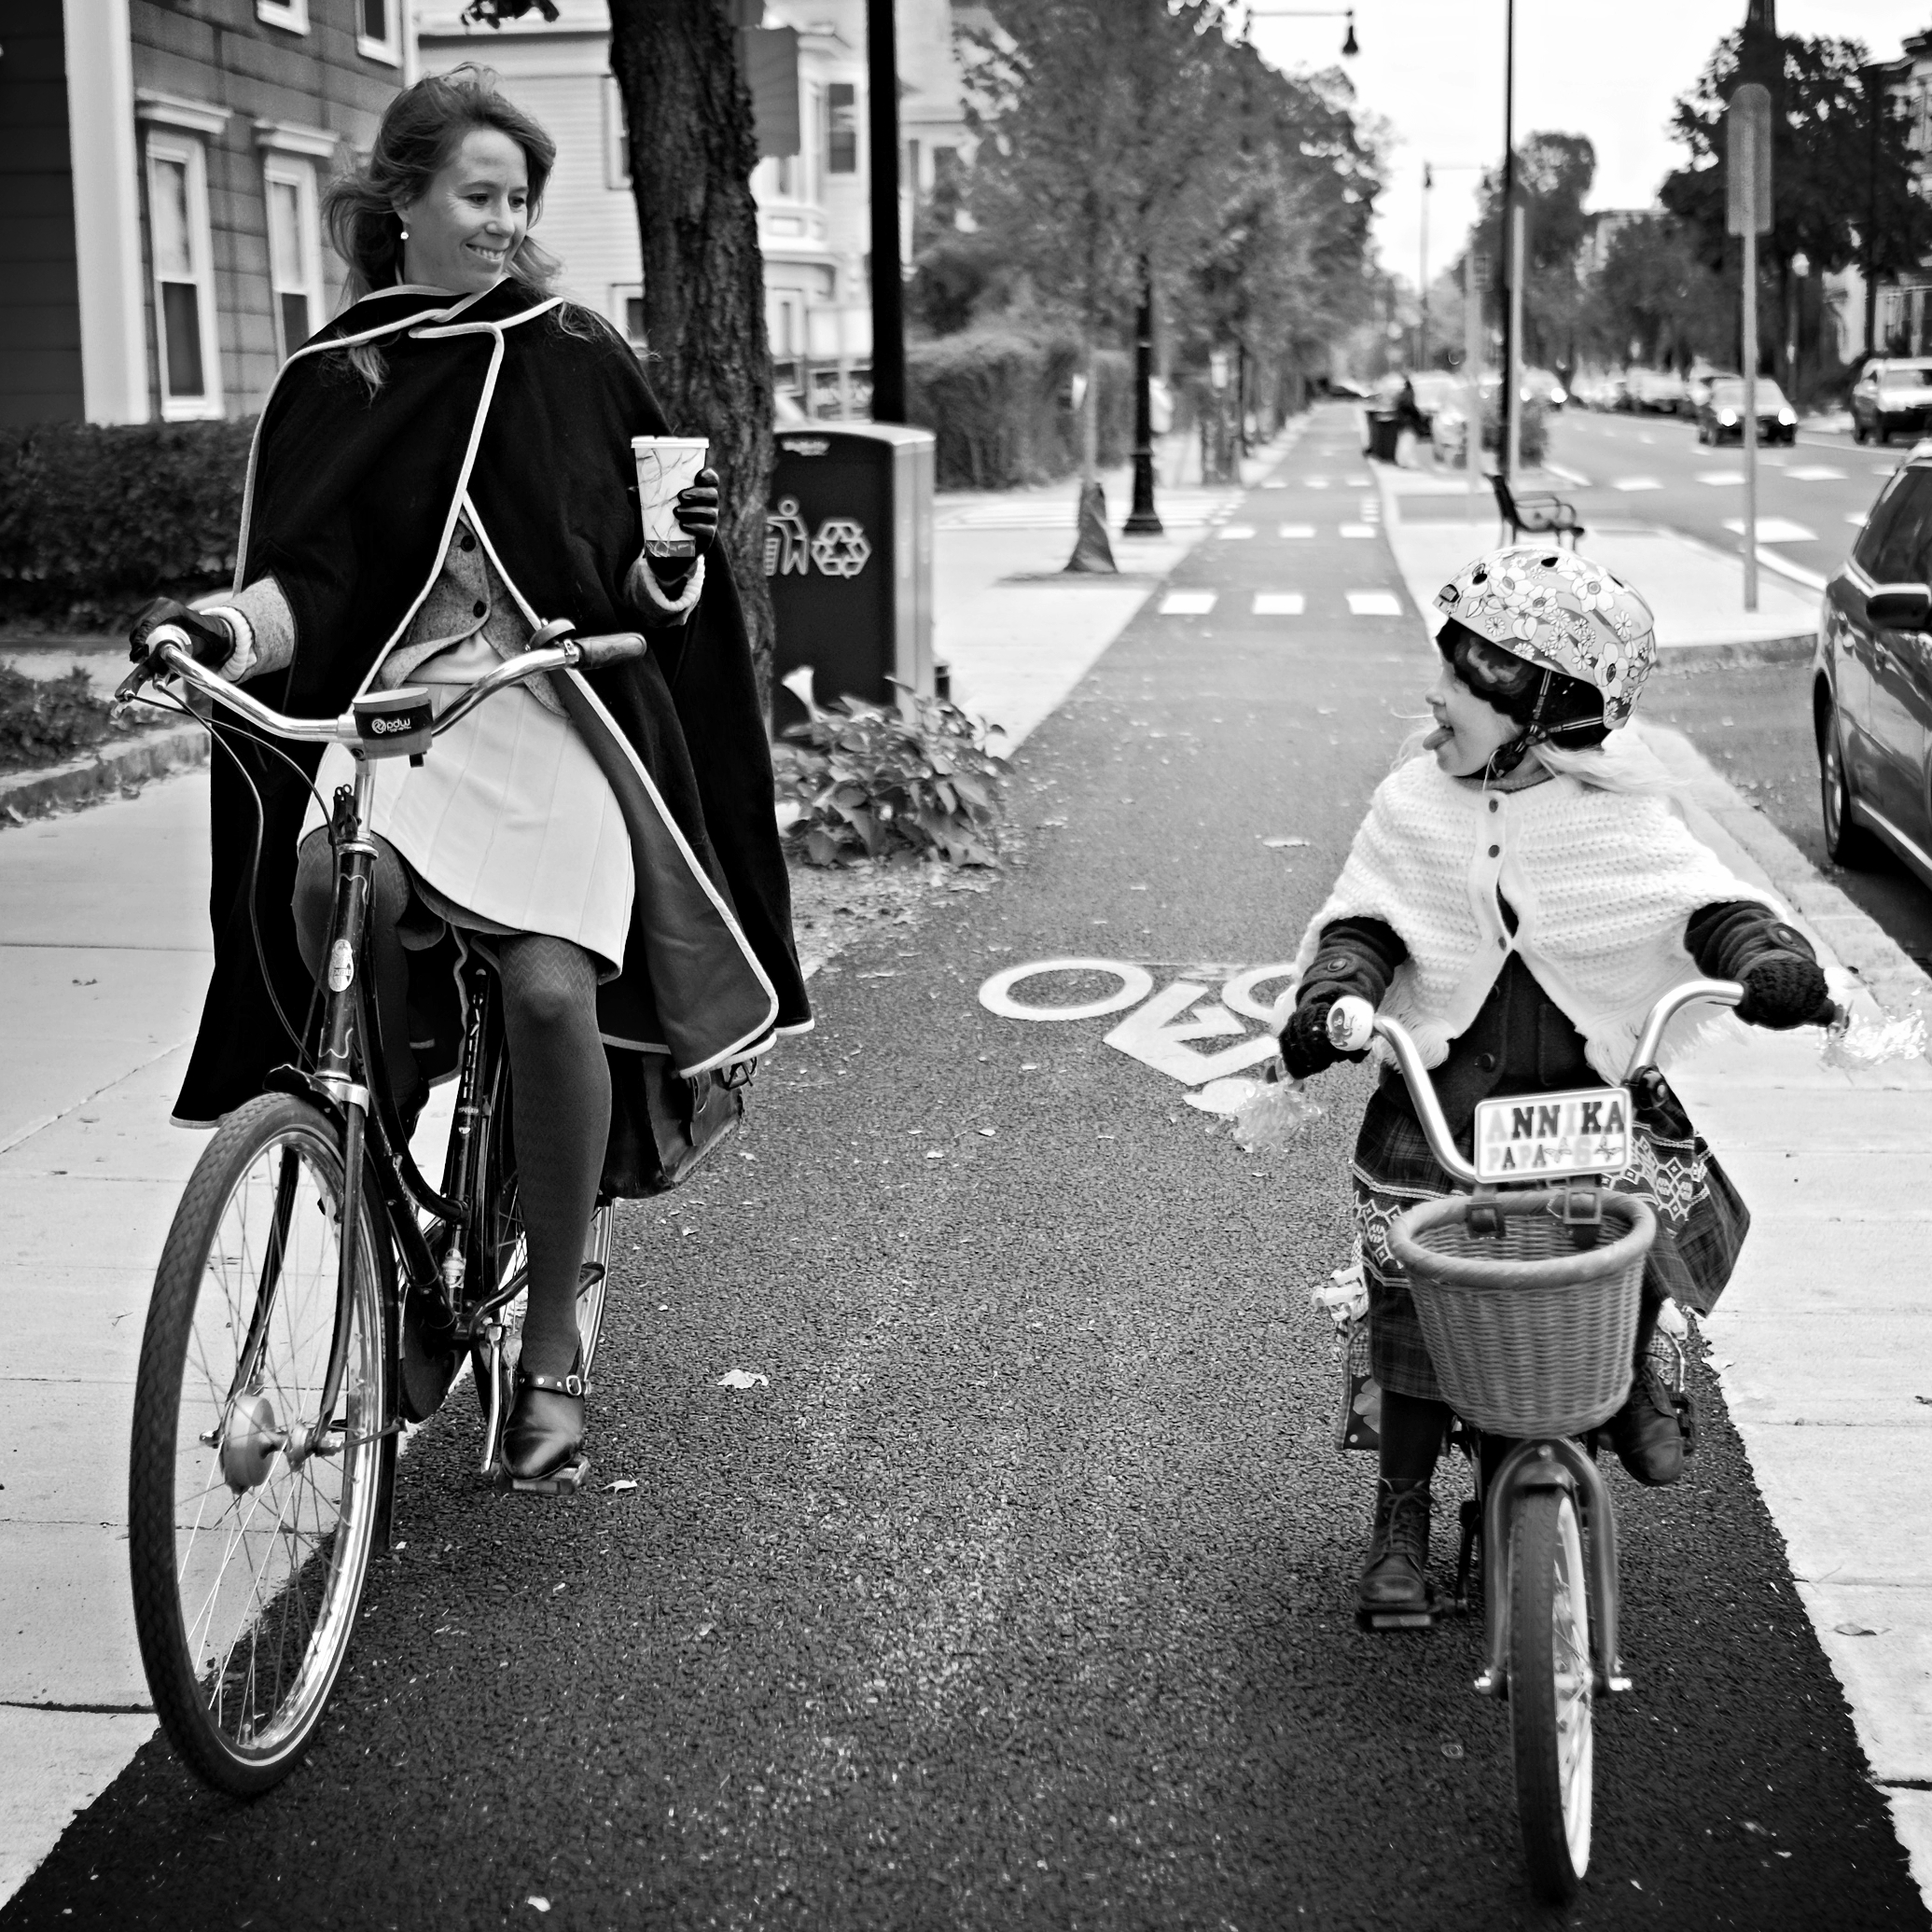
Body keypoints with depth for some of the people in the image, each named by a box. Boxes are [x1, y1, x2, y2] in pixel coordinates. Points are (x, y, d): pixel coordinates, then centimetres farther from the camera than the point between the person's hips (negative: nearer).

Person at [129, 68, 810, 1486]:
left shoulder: (579, 359, 9)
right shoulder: (336, 382, 9)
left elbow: (651, 596, 12)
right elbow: (302, 589, 1)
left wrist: (675, 547, -9)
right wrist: (226, 626, -20)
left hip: (559, 715, 0)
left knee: (552, 989, -24)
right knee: (336, 882, -33)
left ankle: (553, 1342, -5)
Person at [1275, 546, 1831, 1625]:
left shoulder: (1621, 816, 0)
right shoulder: (1417, 805, 4)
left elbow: (1709, 904, -5)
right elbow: (1364, 919, 0)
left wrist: (1771, 957, -27)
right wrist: (1334, 993, -21)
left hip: (1600, 1077, 0)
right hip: (1450, 1075, 0)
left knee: (1678, 1185, -24)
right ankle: (1403, 1512, 0)